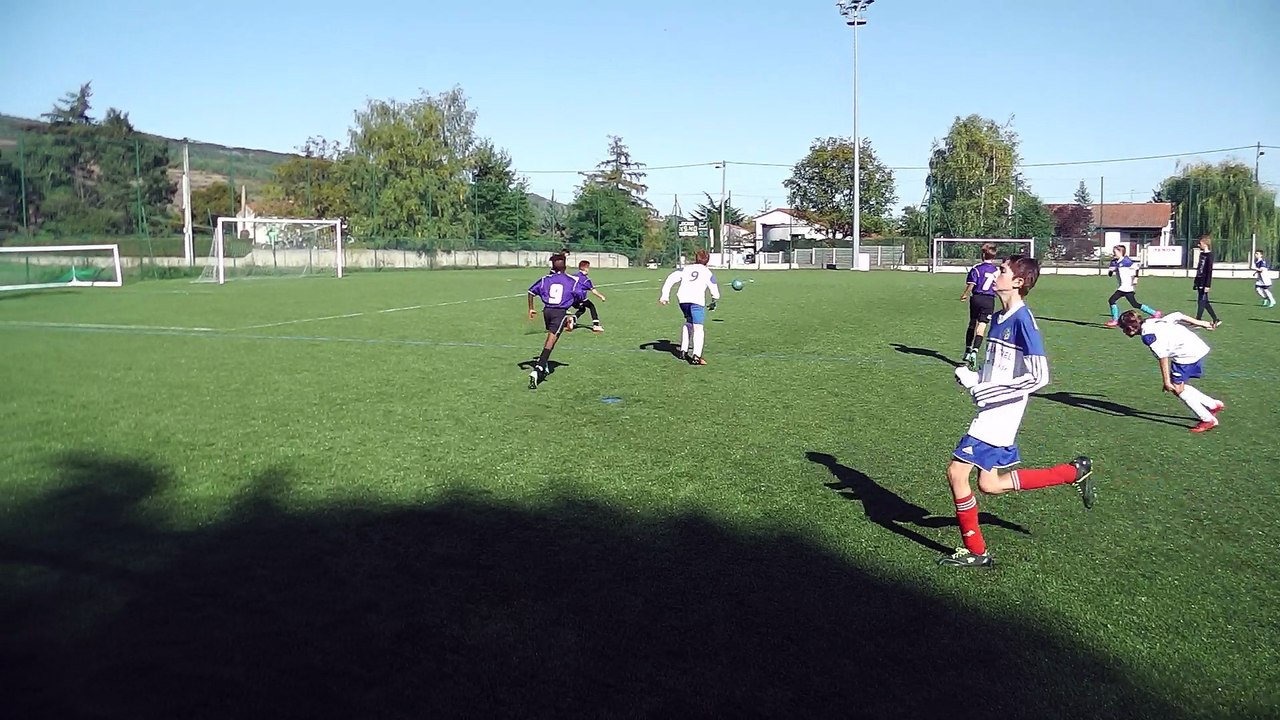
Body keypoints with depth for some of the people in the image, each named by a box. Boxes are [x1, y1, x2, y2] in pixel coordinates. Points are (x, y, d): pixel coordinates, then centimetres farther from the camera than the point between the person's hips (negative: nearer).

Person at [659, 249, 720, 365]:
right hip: (697, 300, -3)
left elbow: (671, 279, 7)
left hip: (683, 299, 4)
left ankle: (683, 351, 25)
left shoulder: (686, 268, 20)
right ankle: (696, 356, -20)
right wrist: (713, 302, 36)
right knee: (698, 328, -5)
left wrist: (665, 295, 5)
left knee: (688, 322, 26)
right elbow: (715, 293, 15)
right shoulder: (708, 273, 15)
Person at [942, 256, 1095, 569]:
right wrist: (973, 378, 4)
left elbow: (1039, 376, -17)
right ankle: (1076, 472, 26)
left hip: (1001, 413, -9)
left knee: (957, 472, -9)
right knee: (990, 484, 14)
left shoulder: (1023, 320, -15)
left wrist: (994, 391, -18)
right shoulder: (1000, 317, 12)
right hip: (992, 412, 9)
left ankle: (975, 551, 7)